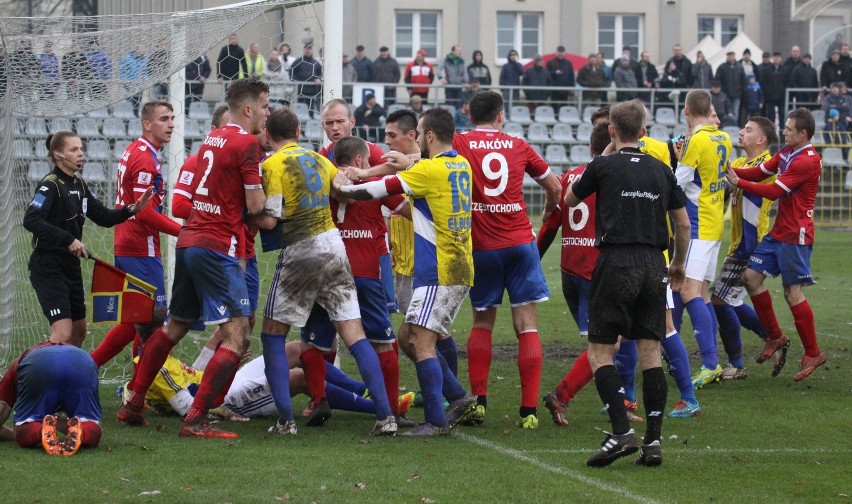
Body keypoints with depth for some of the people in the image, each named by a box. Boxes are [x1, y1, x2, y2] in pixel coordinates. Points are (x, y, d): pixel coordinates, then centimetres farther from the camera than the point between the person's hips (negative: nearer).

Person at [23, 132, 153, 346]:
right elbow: (31, 220, -27)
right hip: (48, 267, -9)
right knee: (63, 335, -18)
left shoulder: (79, 184, 11)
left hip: (71, 265, 9)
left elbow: (104, 217, 12)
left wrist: (131, 210, -5)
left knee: (79, 332, 14)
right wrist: (68, 240, -30)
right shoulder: (50, 185, -14)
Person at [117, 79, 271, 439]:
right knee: (237, 335, -7)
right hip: (217, 247, -9)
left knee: (174, 327, 22)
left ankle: (132, 405, 26)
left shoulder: (212, 139, 15)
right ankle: (195, 419, -13)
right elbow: (255, 206, -11)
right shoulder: (247, 143, -10)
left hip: (187, 242, 9)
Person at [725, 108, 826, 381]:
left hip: (795, 235, -9)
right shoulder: (786, 152, 11)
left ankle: (812, 354, 4)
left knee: (793, 293, -6)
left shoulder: (807, 161, -18)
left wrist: (738, 182, -12)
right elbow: (760, 172, 8)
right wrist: (731, 171, -8)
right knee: (751, 276, 6)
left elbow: (774, 191, -18)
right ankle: (775, 337, 18)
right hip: (779, 232, 9)